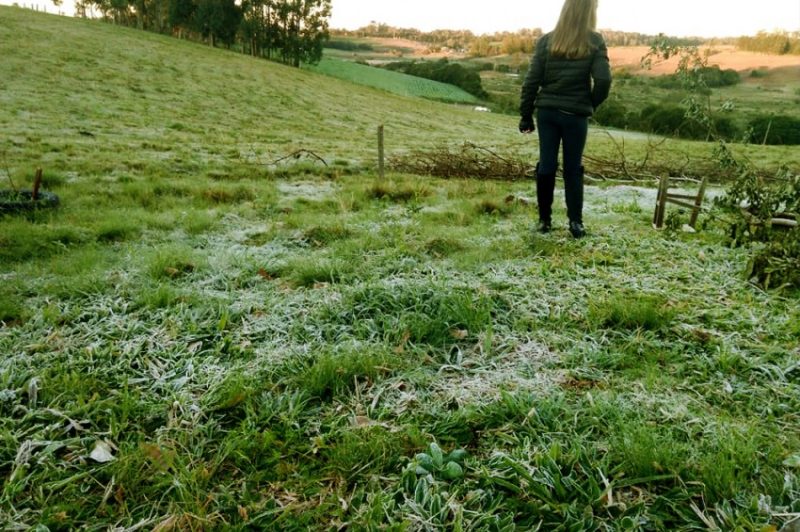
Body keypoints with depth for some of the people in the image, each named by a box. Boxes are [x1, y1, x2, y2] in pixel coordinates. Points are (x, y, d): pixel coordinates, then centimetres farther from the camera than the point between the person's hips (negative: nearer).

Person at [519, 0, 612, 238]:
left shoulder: (547, 40, 2)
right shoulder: (594, 41, -3)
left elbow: (532, 80, -1)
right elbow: (603, 80, -11)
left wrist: (526, 115, 5)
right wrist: (591, 104, 6)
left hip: (547, 112, 2)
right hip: (575, 115, -2)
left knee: (546, 165, 4)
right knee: (573, 168, 7)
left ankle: (544, 219, 10)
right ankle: (575, 222, 6)